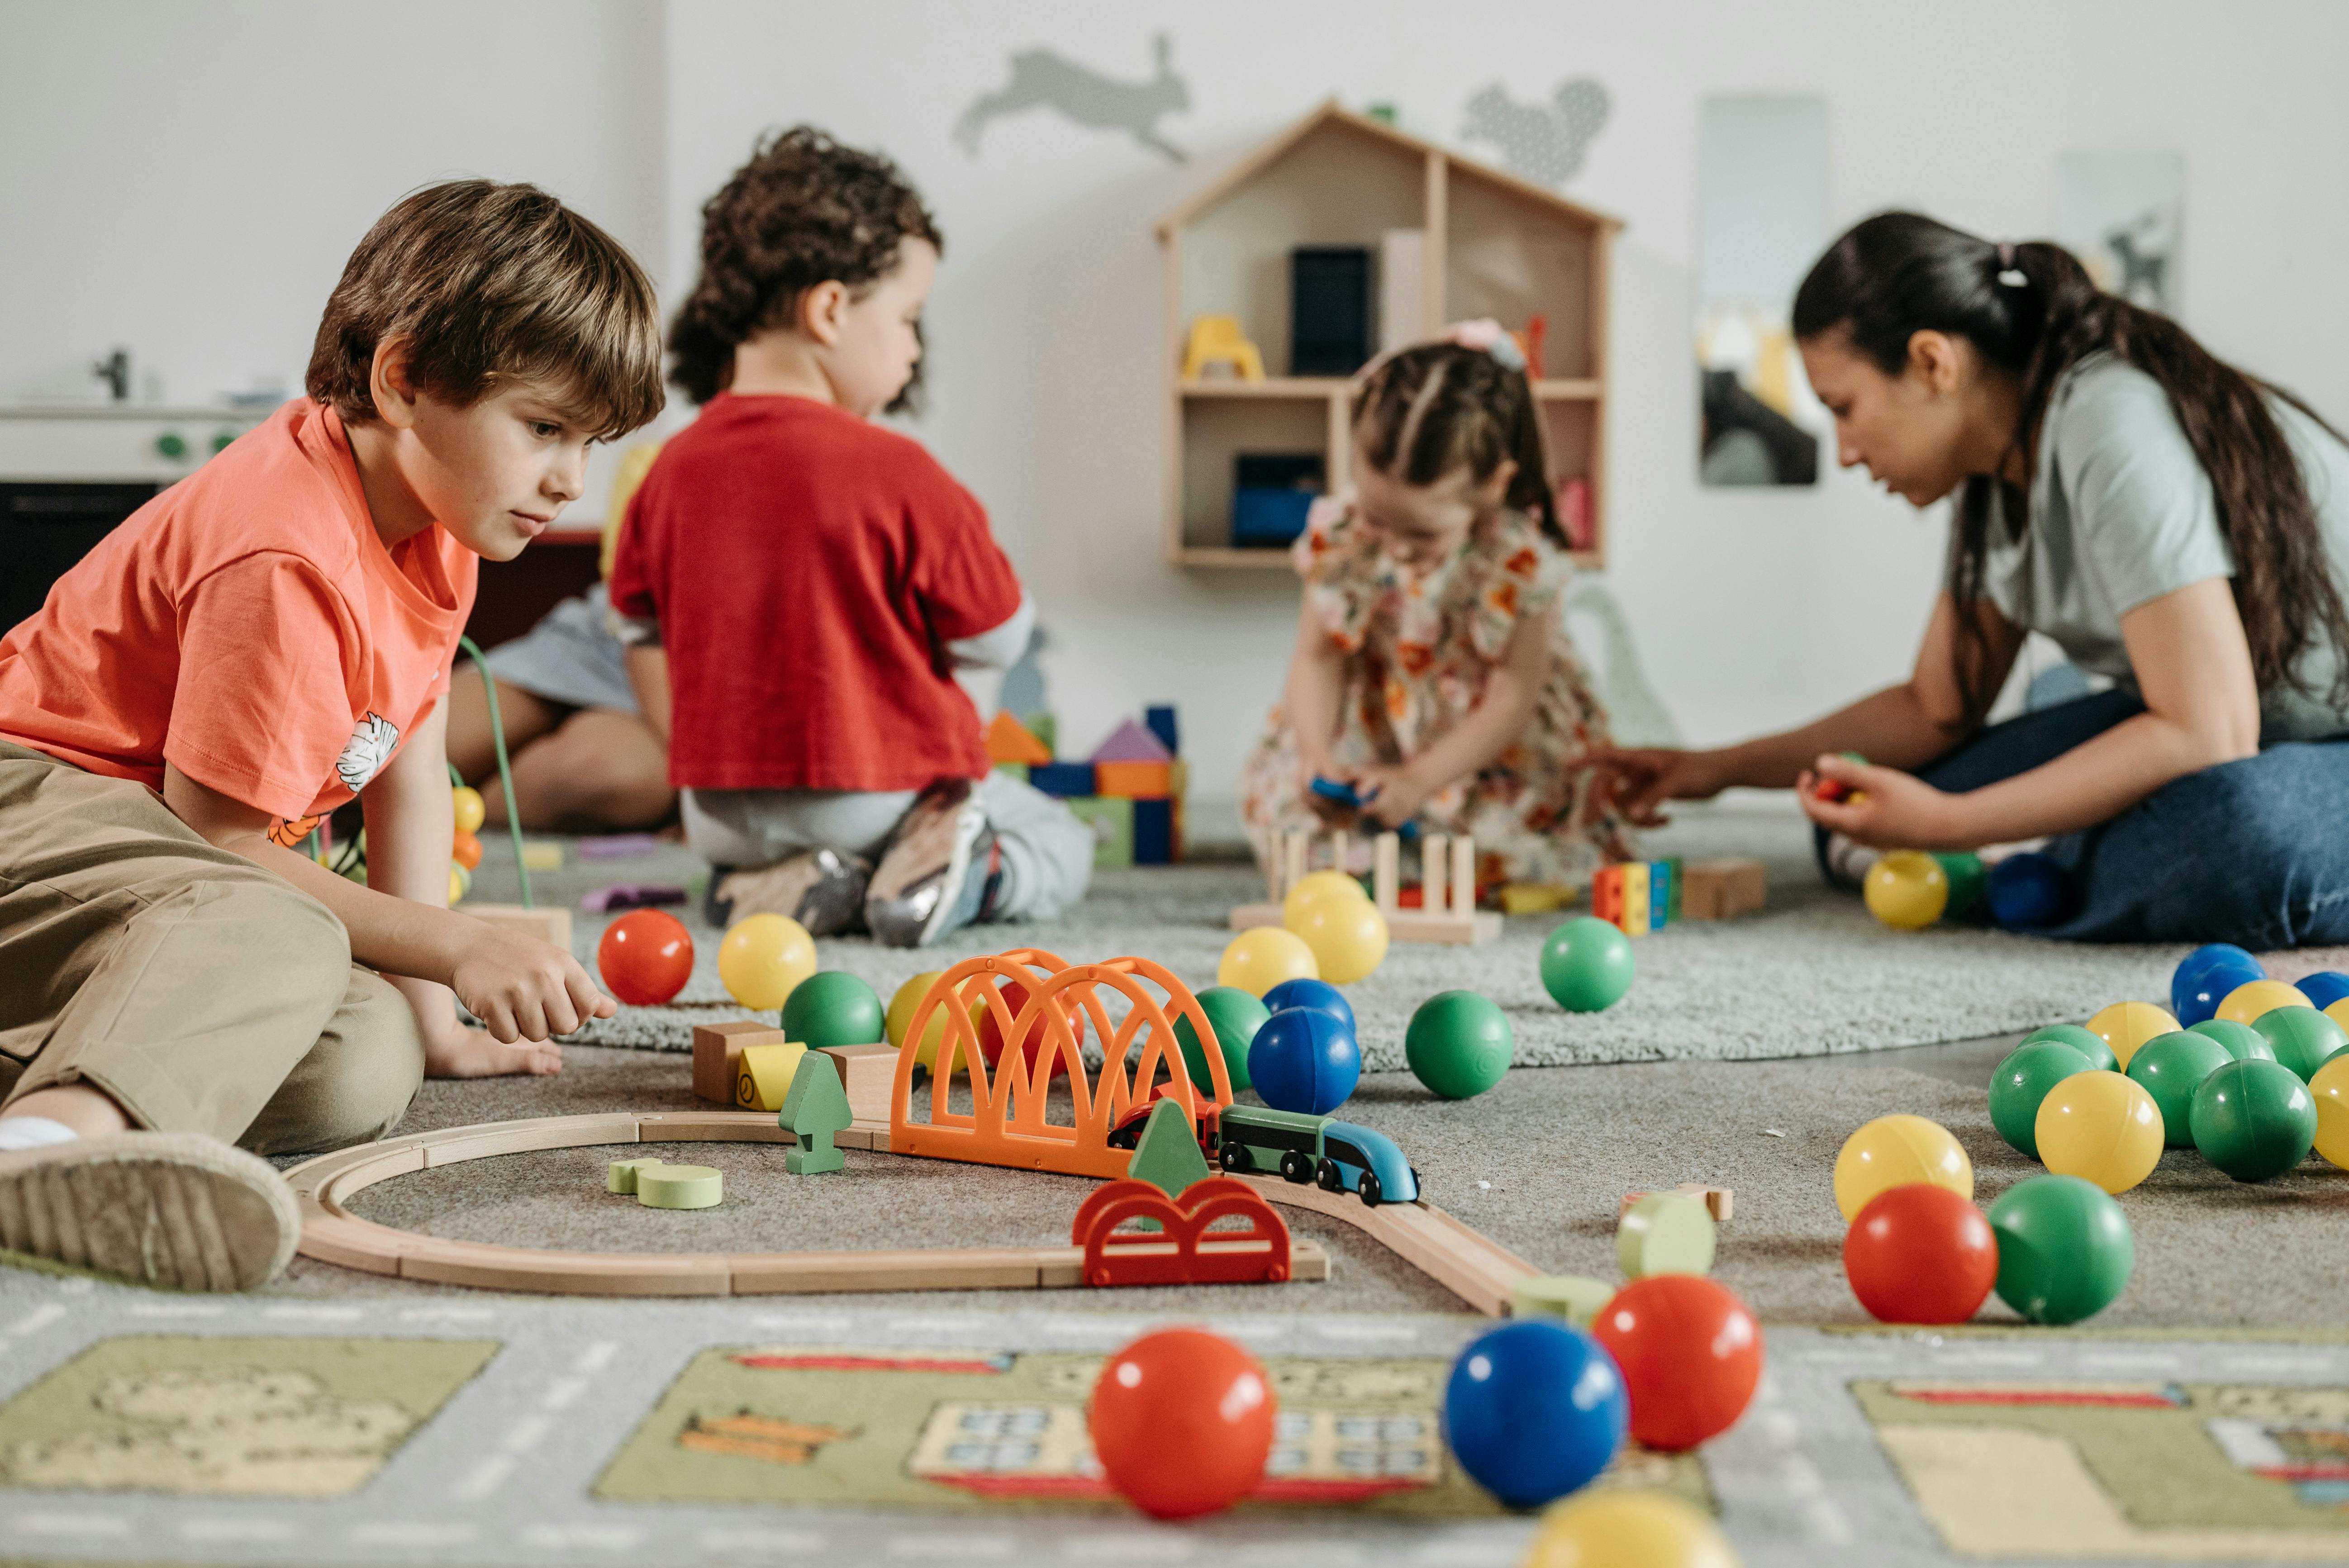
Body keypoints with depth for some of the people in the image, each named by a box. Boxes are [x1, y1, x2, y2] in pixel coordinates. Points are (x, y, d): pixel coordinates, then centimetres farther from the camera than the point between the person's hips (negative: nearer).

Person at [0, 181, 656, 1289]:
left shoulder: (430, 525, 6)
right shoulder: (289, 565, -24)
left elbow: (411, 771, 11)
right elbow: (220, 837, -21)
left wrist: (429, 1019, 8)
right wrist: (459, 949, -19)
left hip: (186, 852, 9)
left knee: (362, 1072, -16)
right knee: (280, 941, -39)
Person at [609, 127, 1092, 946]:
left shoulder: (672, 471, -2)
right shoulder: (898, 473, -19)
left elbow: (641, 636, 9)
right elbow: (996, 637, -9)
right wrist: (950, 517, 6)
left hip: (723, 812, 4)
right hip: (892, 793, -4)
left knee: (734, 857, 40)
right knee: (1062, 847, 22)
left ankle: (799, 884, 5)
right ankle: (961, 877, -10)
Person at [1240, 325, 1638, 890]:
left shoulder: (1520, 564, -24)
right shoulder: (1338, 536, -16)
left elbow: (1510, 704, -20)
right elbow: (1318, 659, -8)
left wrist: (1419, 780, -29)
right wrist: (1316, 754, -26)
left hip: (1492, 752, -2)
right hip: (1372, 731, 3)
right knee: (1274, 793, -14)